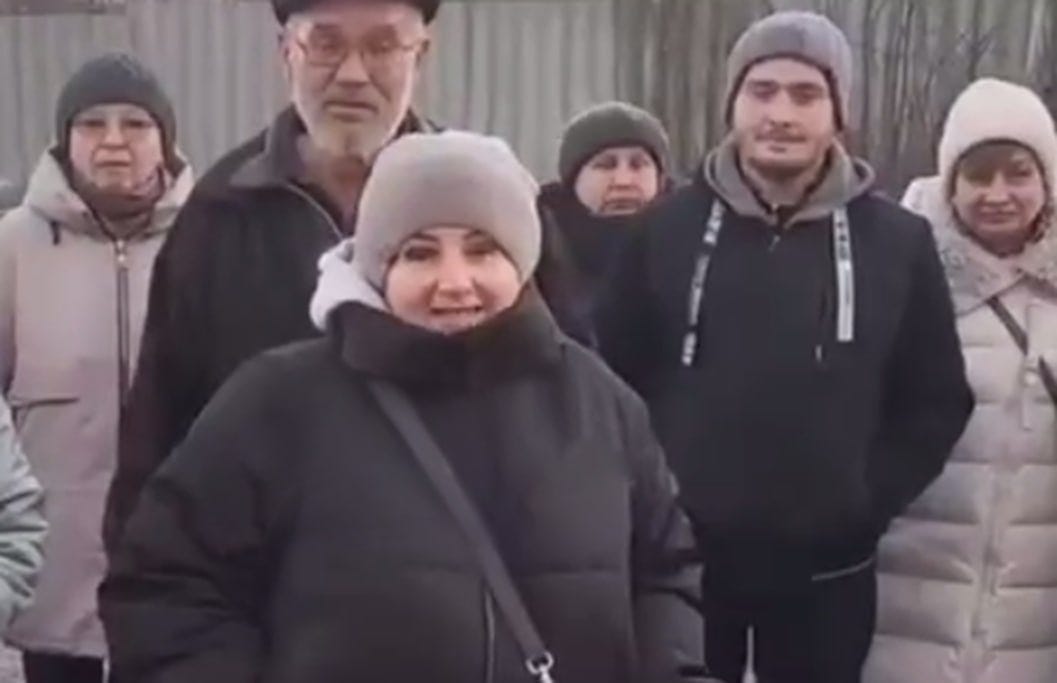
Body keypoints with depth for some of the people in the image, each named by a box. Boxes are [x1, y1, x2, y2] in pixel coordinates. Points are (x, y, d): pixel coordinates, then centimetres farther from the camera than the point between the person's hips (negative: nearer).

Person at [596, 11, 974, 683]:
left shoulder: (898, 241, -2)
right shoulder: (669, 228, -1)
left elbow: (938, 401, 3)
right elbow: (615, 378, 2)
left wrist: (867, 500, -5)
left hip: (827, 567, 0)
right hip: (681, 557, 0)